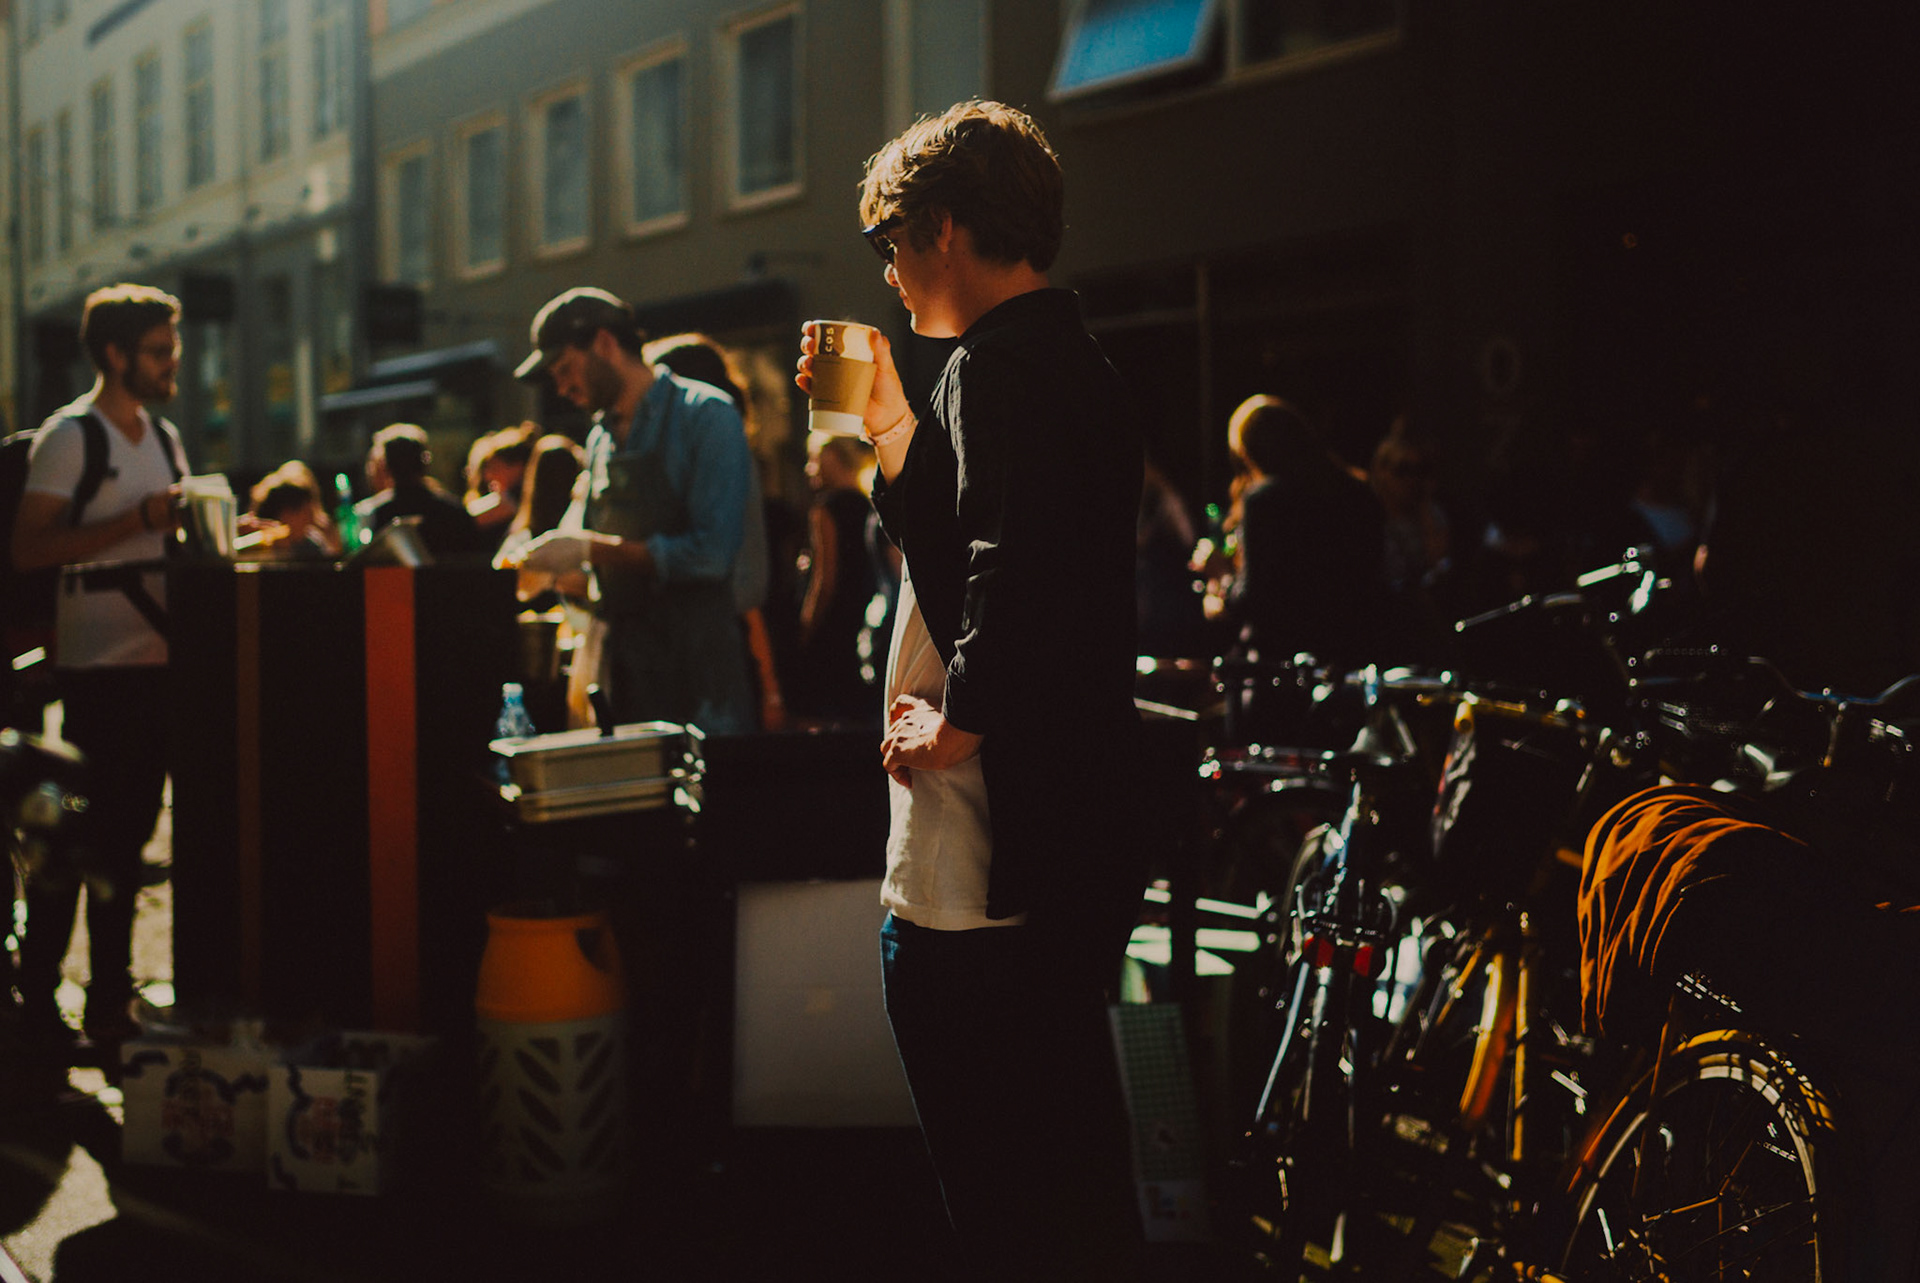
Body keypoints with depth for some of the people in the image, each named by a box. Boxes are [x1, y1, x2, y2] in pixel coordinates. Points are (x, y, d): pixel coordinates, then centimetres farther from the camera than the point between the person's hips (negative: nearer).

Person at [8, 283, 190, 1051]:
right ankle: (37, 996, 9)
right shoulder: (69, 436, -7)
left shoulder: (164, 437, 16)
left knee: (127, 840, 12)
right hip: (94, 669, -7)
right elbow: (29, 549, -16)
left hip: (157, 663, 7)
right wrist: (139, 520, -21)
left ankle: (109, 1000, 20)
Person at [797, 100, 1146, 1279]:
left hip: (981, 864, -10)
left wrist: (954, 723, -16)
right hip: (1077, 848, 10)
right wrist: (890, 423, 18)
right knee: (1077, 1164, 20)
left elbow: (1012, 573, -29)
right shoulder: (1077, 365, 16)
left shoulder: (999, 365, -15)